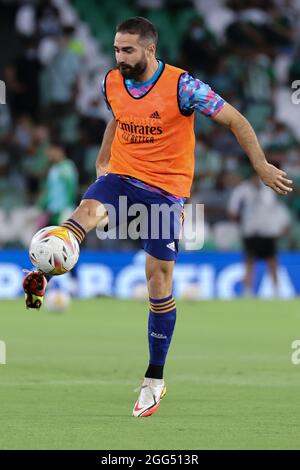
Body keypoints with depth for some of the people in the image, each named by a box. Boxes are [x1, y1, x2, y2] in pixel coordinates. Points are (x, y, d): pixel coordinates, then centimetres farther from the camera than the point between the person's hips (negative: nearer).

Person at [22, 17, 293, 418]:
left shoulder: (181, 86, -17)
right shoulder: (112, 83, -1)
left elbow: (235, 121, -11)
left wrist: (262, 167, -13)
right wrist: (102, 159, 20)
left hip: (166, 191, -3)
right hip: (120, 177, 3)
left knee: (159, 281, 0)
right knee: (88, 209, -32)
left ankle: (155, 380, 11)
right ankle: (44, 276, -54)